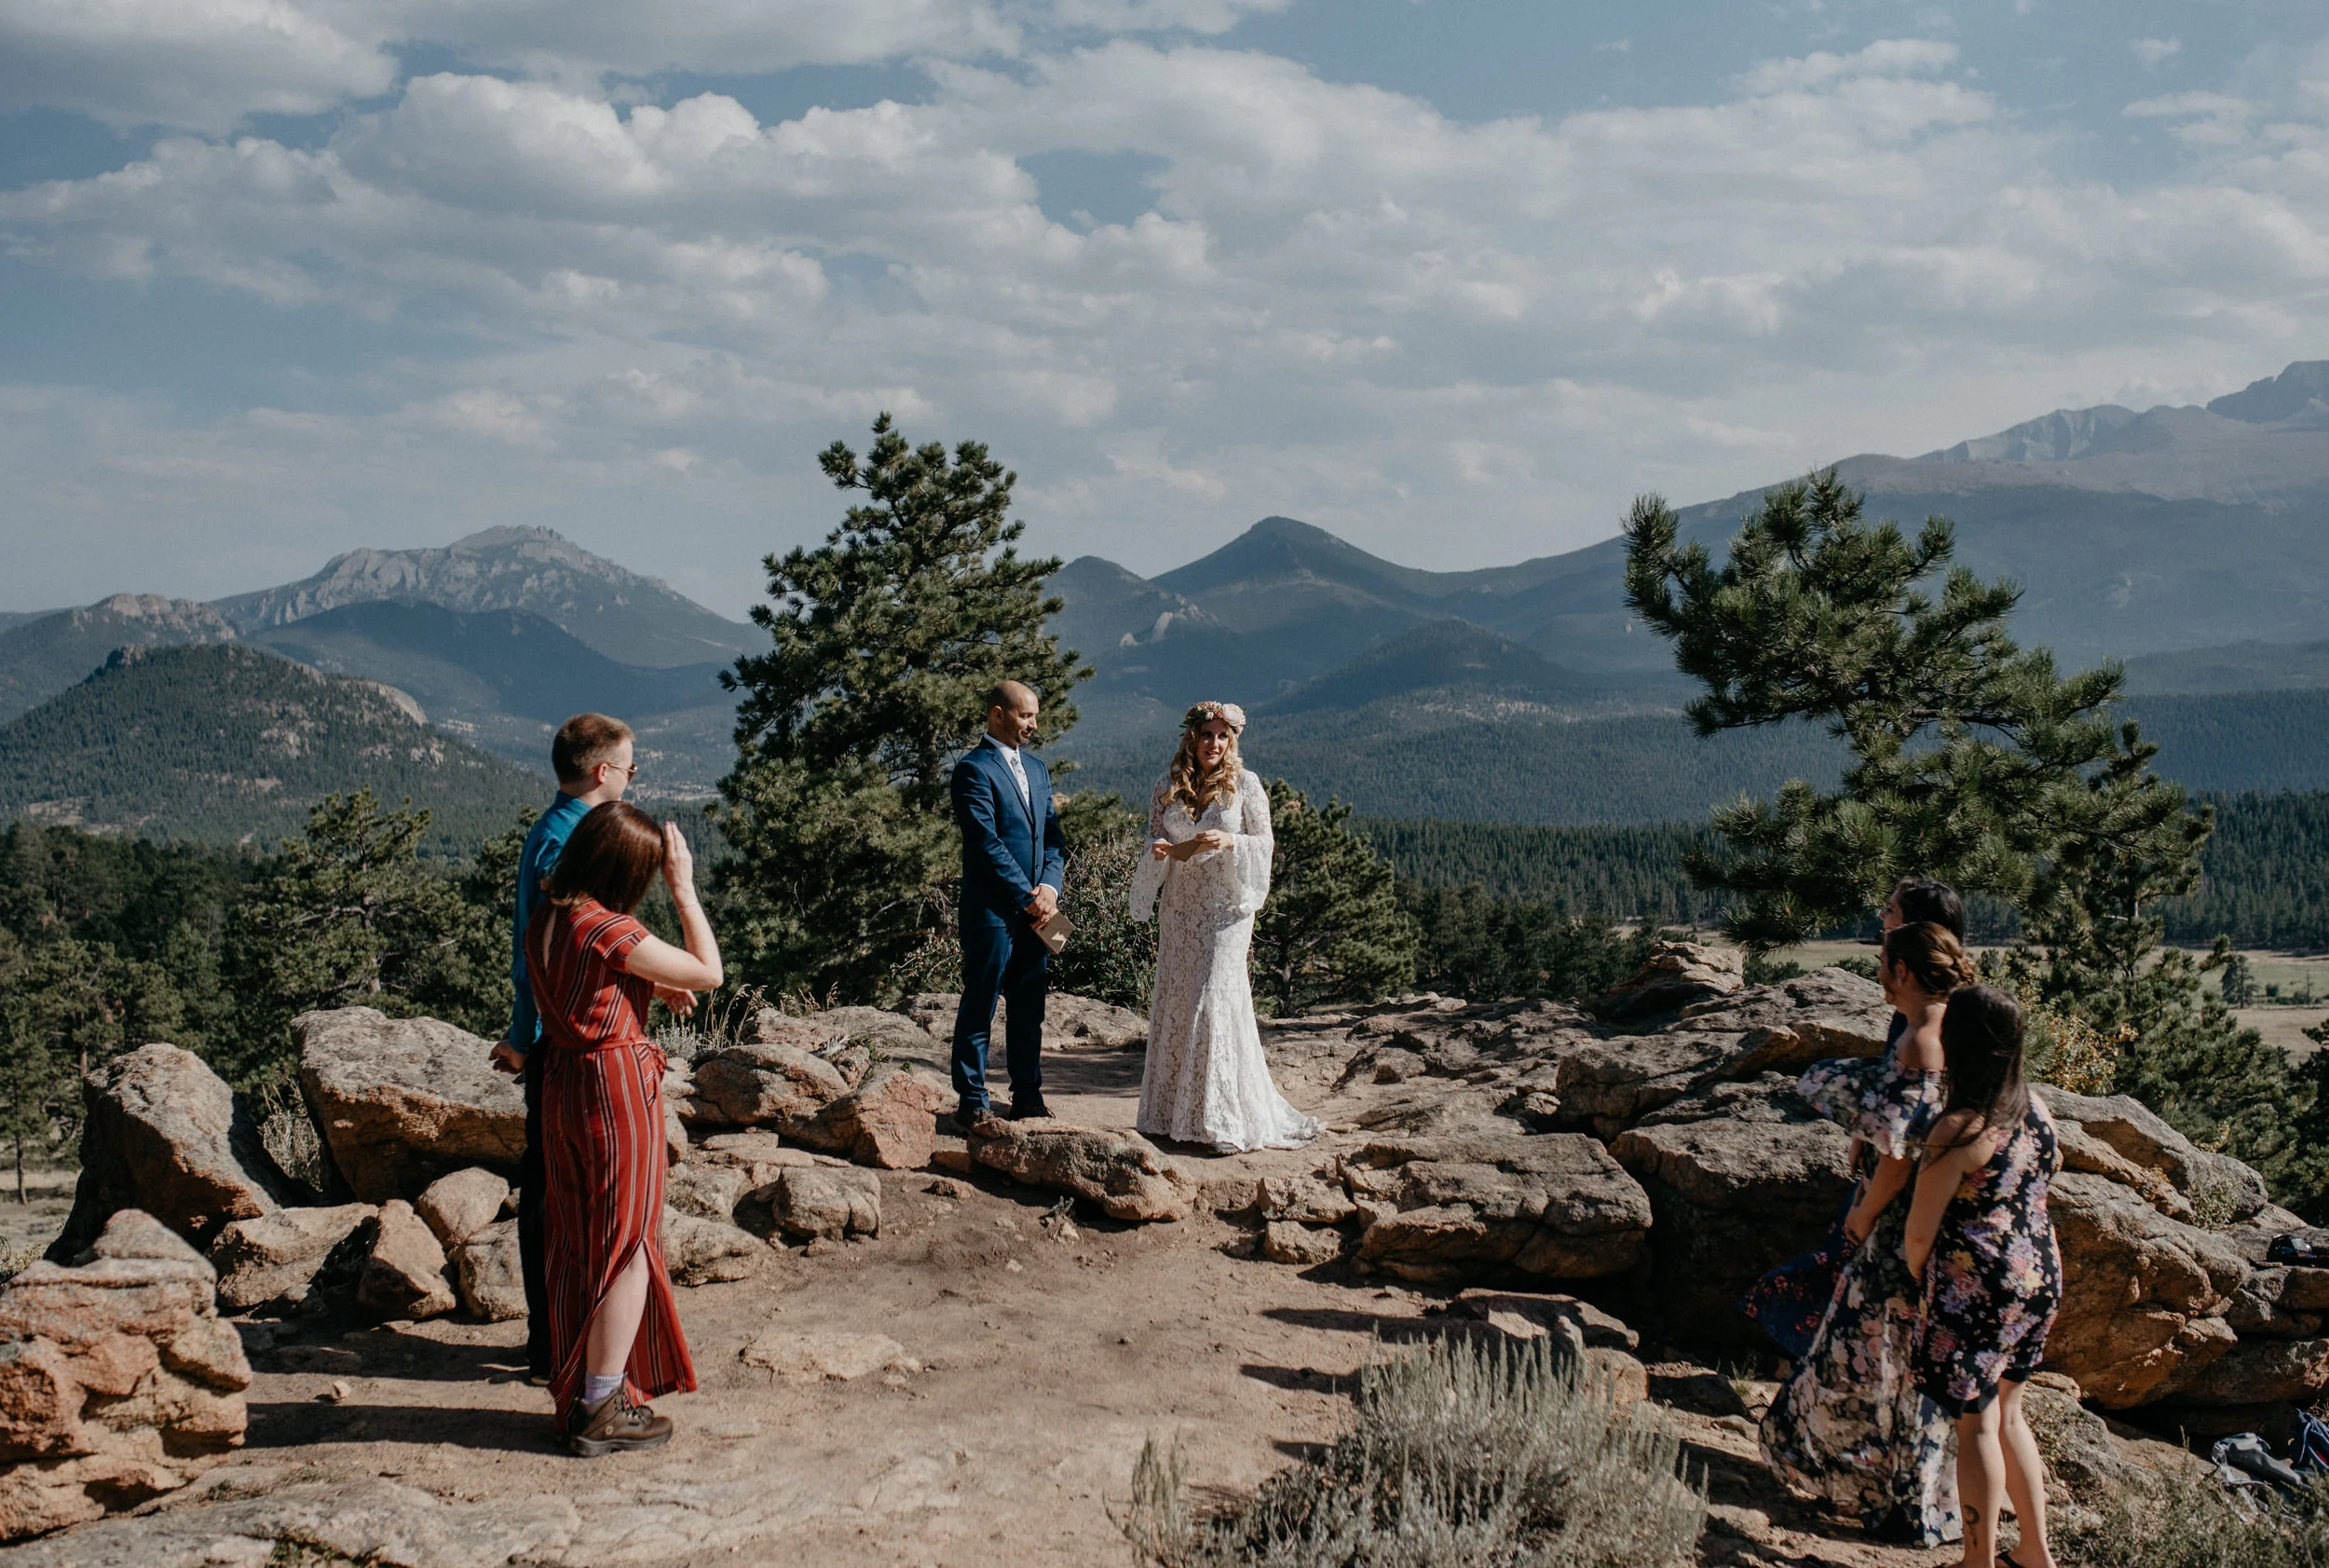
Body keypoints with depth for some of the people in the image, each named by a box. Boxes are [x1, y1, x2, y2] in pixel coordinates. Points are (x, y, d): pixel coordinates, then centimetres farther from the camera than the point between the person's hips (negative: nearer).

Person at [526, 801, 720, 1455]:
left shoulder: (544, 920, 4)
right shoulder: (609, 930, -20)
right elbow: (709, 972, -13)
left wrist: (660, 988, 13)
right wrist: (684, 888, -8)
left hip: (562, 1084, 8)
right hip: (618, 1088, -8)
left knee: (575, 1243, 15)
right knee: (626, 1246, 2)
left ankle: (576, 1396, 25)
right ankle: (603, 1411, 7)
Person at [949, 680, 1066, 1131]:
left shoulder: (1036, 769, 18)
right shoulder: (974, 769, -8)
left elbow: (1052, 836, 14)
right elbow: (988, 844, -14)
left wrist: (1049, 887, -3)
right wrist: (1026, 898, -14)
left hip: (1035, 910, 7)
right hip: (992, 911, -7)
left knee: (1029, 1010, 12)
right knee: (979, 1008, 0)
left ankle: (1027, 1095, 21)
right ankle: (972, 1101, 8)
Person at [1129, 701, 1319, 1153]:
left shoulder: (1245, 785, 0)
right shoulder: (1168, 787, 8)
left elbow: (1263, 843, -1)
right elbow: (1154, 841, 10)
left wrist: (1229, 841, -20)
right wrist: (1169, 850, -13)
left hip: (1226, 905, -4)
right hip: (1179, 908, 4)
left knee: (1216, 998, -11)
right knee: (1175, 1000, 4)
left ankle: (1224, 1116, -3)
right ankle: (1174, 1113, 14)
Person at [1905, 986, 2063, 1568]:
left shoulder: (1959, 1130, -22)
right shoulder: (2036, 1107, 0)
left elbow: (1920, 1230, -16)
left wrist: (1916, 1274, 4)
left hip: (1977, 1287, -7)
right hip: (2041, 1278, 8)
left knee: (1976, 1423, 7)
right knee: (2007, 1412, 21)